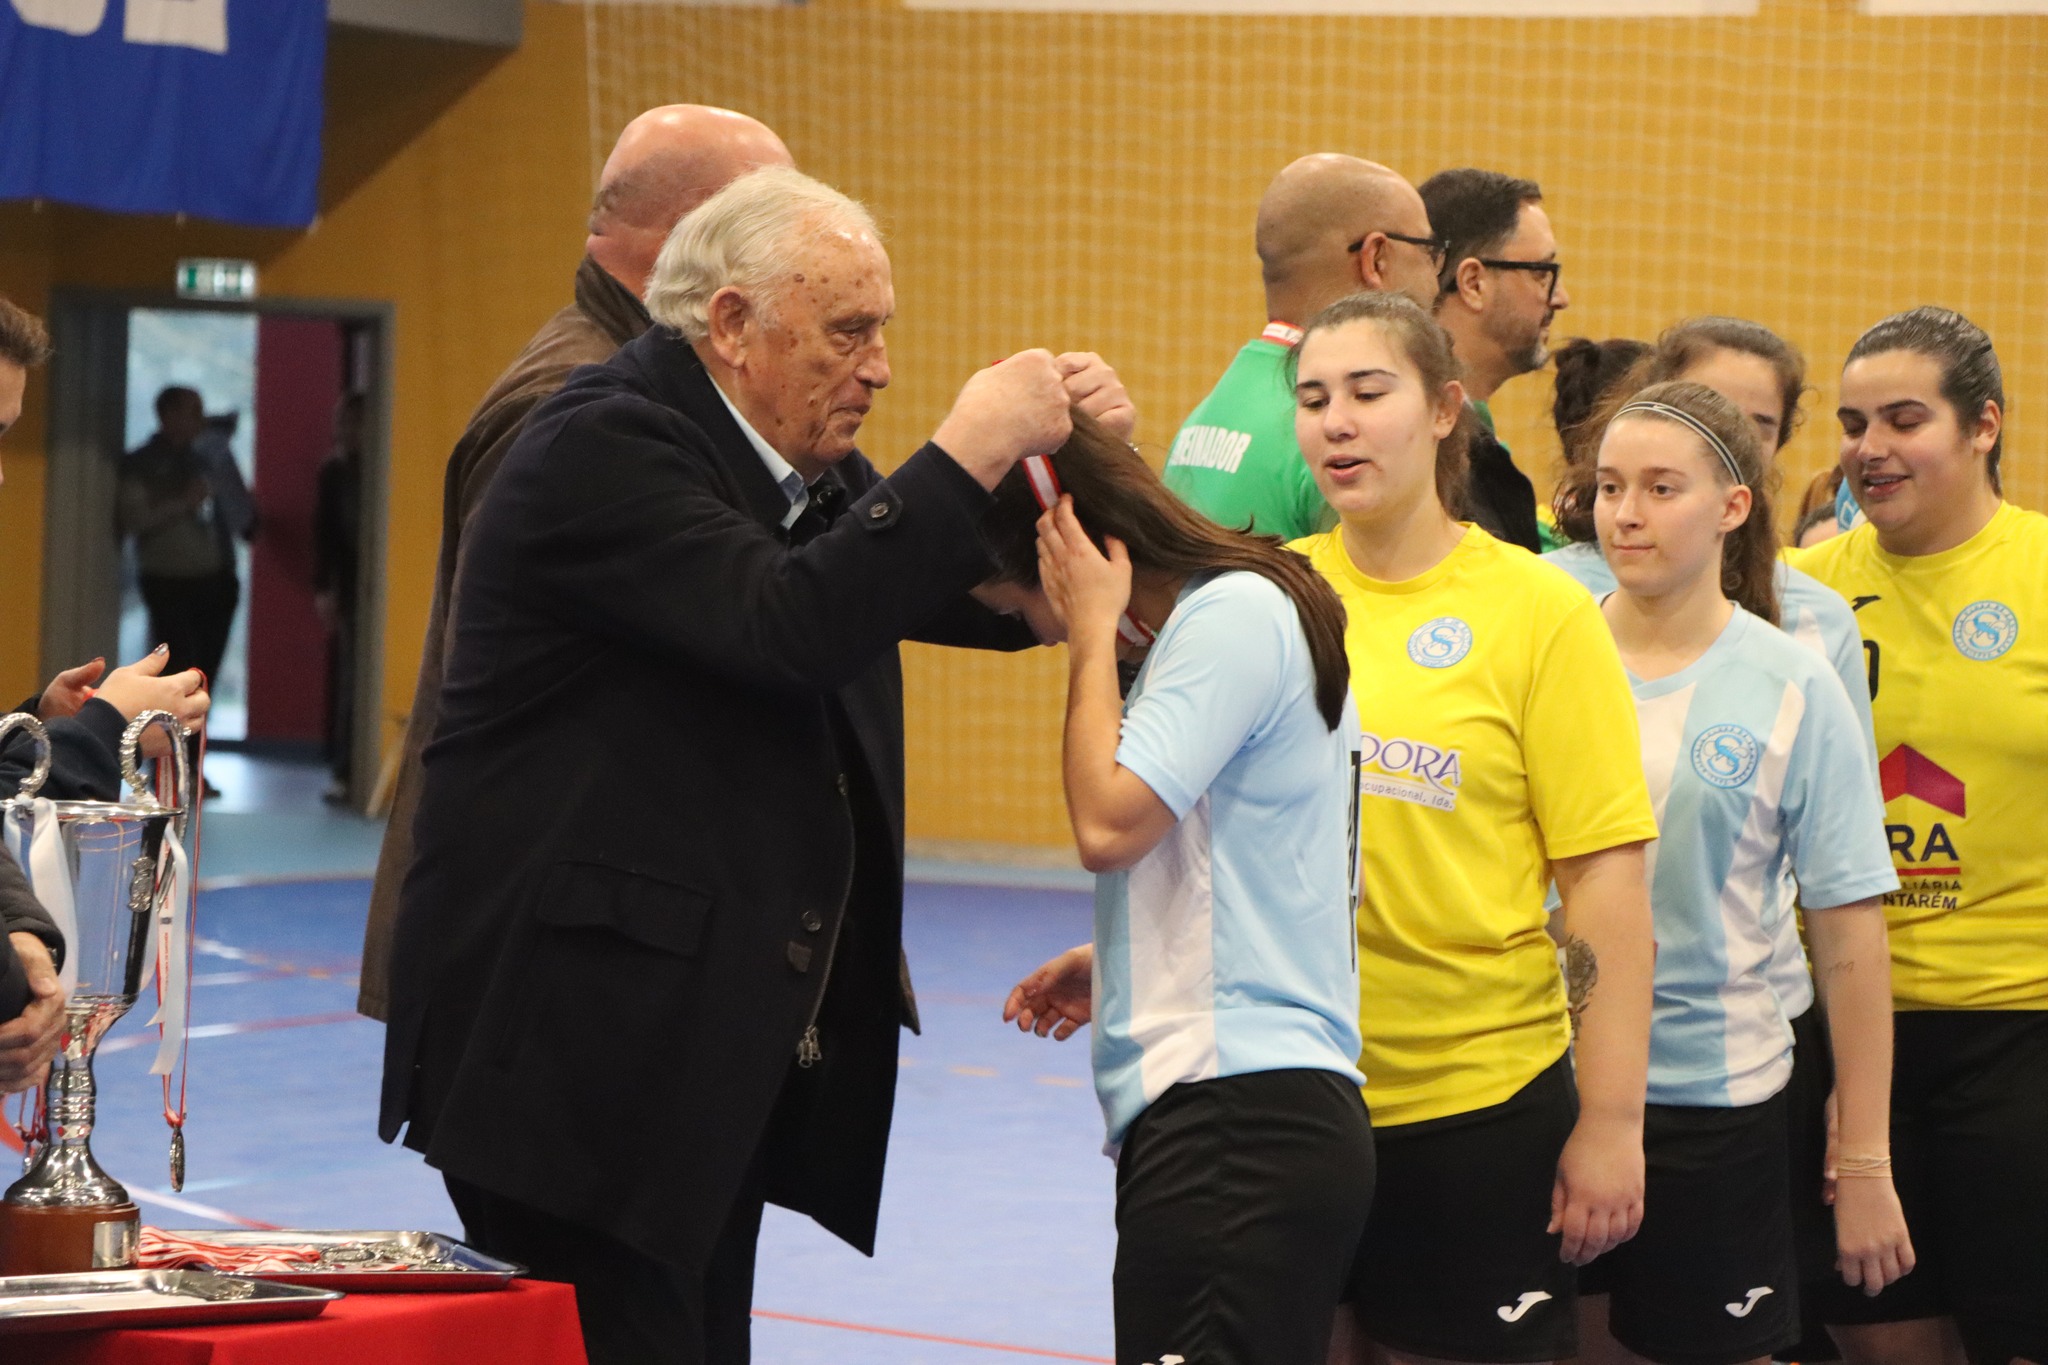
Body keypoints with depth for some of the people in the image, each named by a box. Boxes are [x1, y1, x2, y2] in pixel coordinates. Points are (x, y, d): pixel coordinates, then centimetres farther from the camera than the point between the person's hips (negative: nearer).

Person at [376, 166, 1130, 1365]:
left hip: (716, 1047, 10)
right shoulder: (605, 445, -14)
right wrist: (970, 455, -22)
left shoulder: (804, 475, 15)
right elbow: (785, 626, -28)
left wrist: (1062, 462, 0)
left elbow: (995, 603, 18)